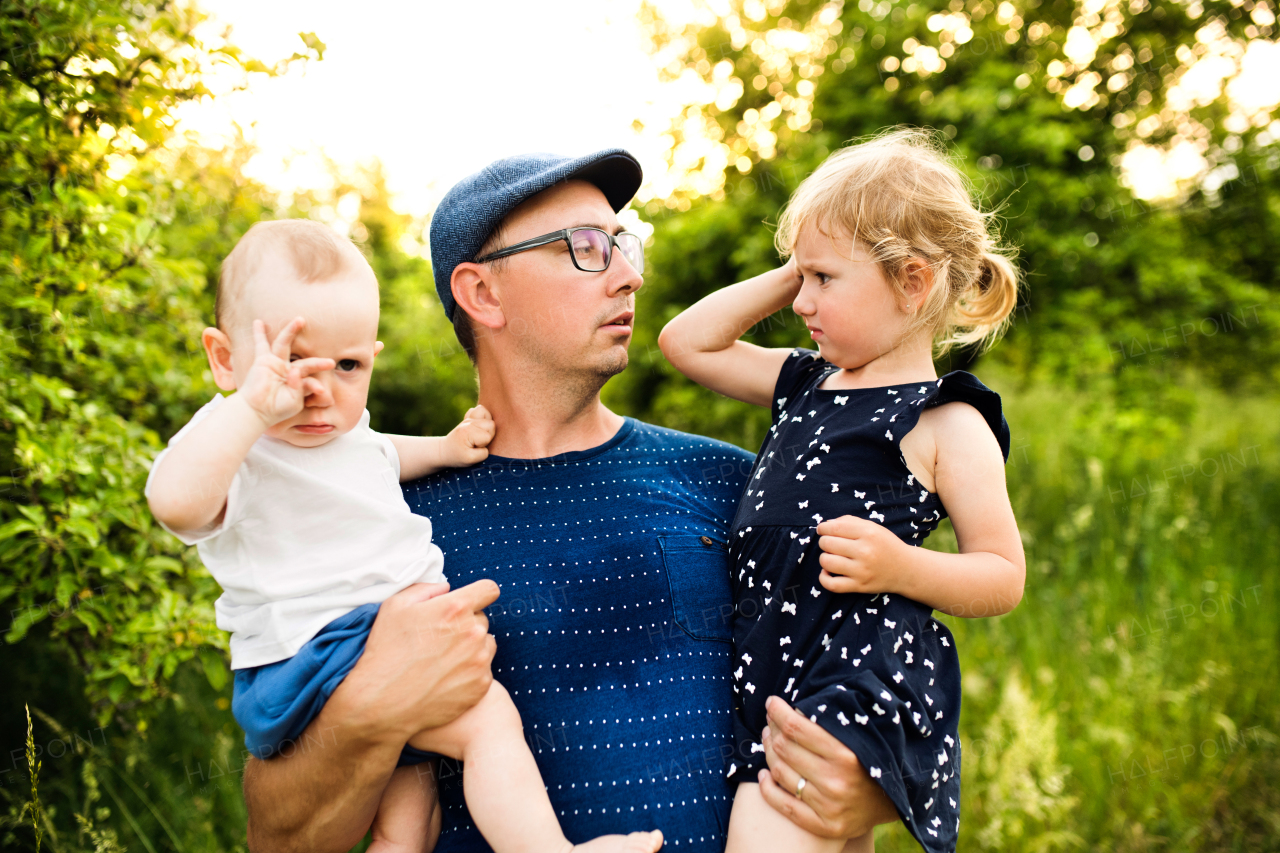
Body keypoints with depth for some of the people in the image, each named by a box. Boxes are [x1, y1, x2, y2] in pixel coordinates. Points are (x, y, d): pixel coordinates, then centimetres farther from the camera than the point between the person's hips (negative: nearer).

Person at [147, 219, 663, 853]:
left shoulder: (340, 426, 12)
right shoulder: (227, 446, -15)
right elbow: (175, 501, -40)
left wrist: (446, 447, 23)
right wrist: (252, 404, -40)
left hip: (401, 636, 10)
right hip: (318, 652, -10)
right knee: (486, 714, -24)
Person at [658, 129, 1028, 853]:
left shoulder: (947, 425, -5)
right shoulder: (804, 383, 15)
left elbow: (1003, 577, -4)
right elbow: (686, 341, 18)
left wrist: (901, 568, -22)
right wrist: (791, 274, 12)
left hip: (864, 675, -8)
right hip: (766, 676, 8)